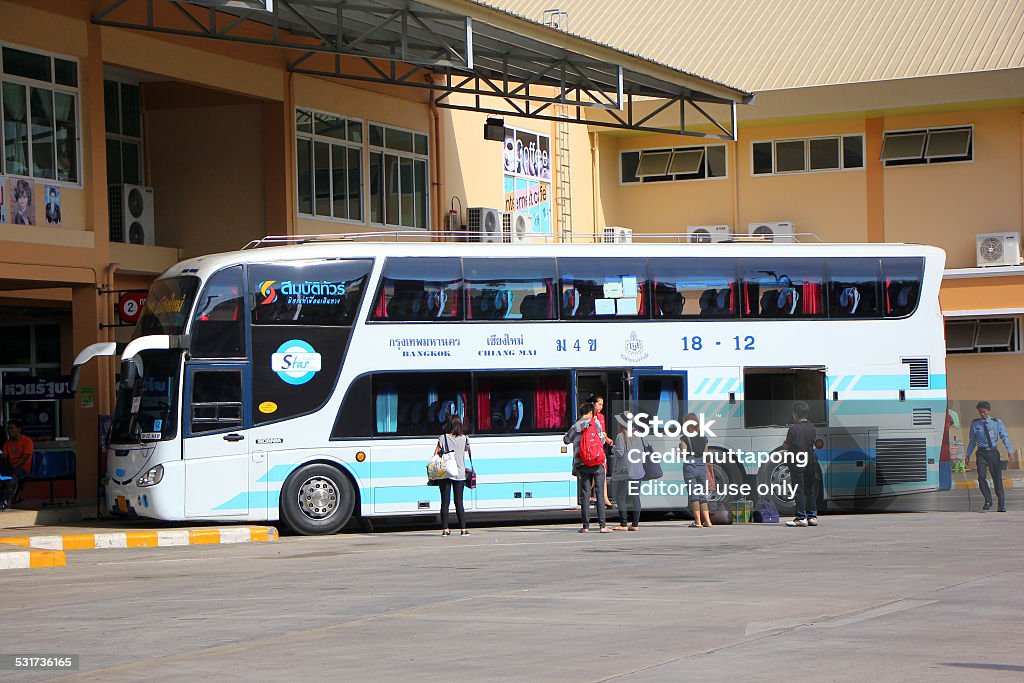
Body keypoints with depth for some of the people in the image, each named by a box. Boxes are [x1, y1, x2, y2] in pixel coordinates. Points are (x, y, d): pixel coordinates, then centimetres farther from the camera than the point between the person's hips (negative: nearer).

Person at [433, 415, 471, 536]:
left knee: (445, 502, 3)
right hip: (459, 474, 1)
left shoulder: (443, 438, -4)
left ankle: (445, 529, 1)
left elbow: (436, 455, -5)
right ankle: (463, 528, 1)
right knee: (459, 502, 5)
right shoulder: (464, 439, 0)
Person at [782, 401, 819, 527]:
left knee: (799, 490, -4)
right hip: (810, 461, 6)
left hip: (797, 461, -6)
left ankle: (801, 517, -8)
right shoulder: (812, 428, 6)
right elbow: (812, 443, 13)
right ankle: (812, 516, 15)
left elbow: (787, 446, -10)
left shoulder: (794, 428, -14)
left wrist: (784, 446, 14)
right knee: (810, 489, 12)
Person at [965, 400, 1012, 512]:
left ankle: (1001, 504, 12)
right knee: (981, 476, -15)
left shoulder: (997, 422, 3)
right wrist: (968, 455, 13)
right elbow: (972, 441, 14)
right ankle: (988, 501, -1)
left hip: (993, 452, -1)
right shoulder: (975, 423, 7)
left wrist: (1009, 451, -13)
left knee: (997, 477, 1)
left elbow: (1005, 437, 0)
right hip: (981, 453, 1)